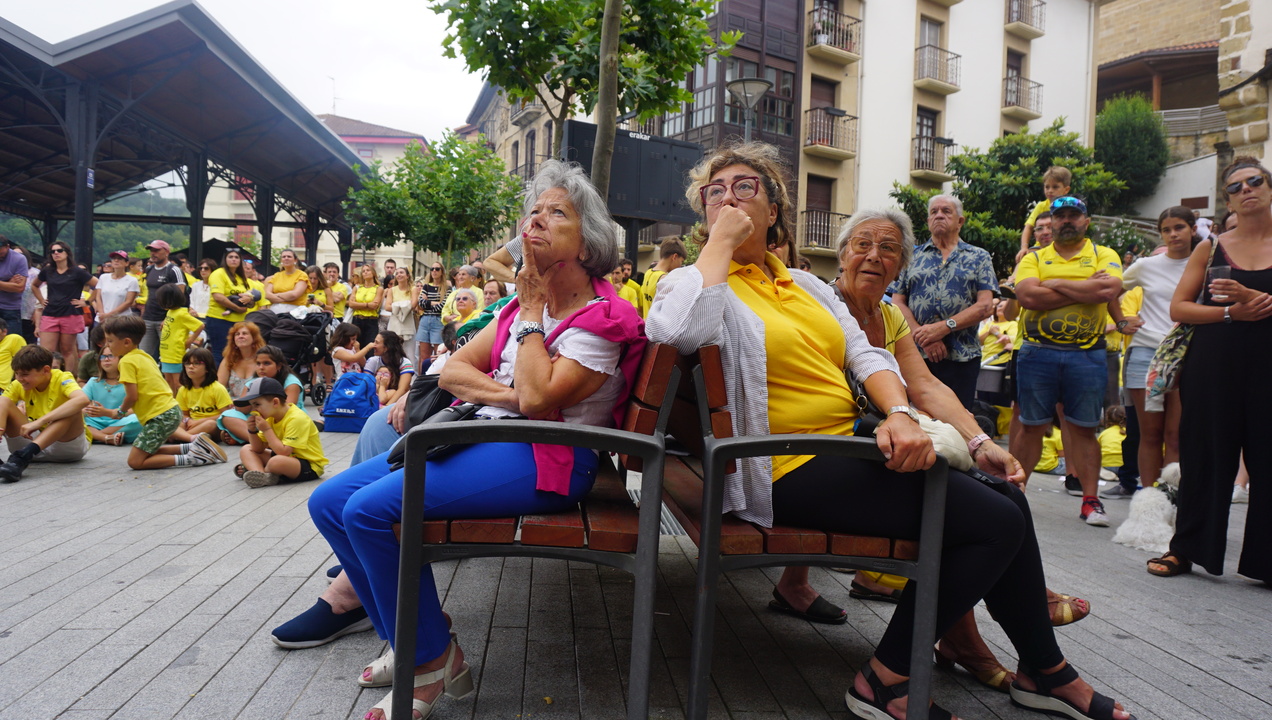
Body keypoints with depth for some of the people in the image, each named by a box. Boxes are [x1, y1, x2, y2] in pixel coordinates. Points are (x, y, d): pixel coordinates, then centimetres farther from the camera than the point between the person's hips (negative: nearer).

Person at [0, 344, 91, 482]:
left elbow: (83, 399, -38)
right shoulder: (18, 385, 0)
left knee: (73, 409, -32)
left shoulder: (62, 379, -15)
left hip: (68, 445, -4)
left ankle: (22, 456, -44)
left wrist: (39, 421, -42)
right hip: (34, 440, 4)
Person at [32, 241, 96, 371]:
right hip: (50, 315, 3)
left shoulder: (77, 272, -2)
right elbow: (35, 286, 29)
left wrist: (86, 301, -6)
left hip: (70, 315, -3)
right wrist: (41, 300, 16)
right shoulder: (47, 271, 10)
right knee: (46, 352, -4)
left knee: (67, 351, 4)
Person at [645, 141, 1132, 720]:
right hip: (792, 471, -8)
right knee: (995, 521, -14)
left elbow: (866, 353, 11)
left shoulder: (806, 284, 19)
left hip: (851, 444, 8)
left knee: (1007, 497, 4)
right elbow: (675, 330, -28)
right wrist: (720, 240, -15)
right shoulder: (699, 281, -2)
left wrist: (900, 413, -10)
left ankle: (1043, 669, 24)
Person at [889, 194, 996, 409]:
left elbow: (985, 306, -1)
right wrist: (924, 338, -11)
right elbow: (898, 302, 3)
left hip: (961, 357, 0)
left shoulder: (978, 257, 11)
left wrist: (944, 327, -14)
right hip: (915, 354, 1)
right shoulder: (912, 256, 13)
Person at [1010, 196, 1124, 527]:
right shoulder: (1034, 258, 9)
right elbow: (1027, 296, -11)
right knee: (1030, 425, 7)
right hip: (1038, 353, 0)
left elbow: (1109, 289, -14)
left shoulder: (1103, 255, 8)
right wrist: (1085, 290, -10)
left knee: (1084, 429, 5)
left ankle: (1090, 501, 12)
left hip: (1087, 355, 0)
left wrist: (1056, 283, -8)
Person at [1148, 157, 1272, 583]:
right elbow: (1178, 309, 3)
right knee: (1205, 459, 7)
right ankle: (1185, 549, 18)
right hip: (1212, 367, 1)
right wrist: (1231, 312, -10)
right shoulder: (1211, 249, 8)